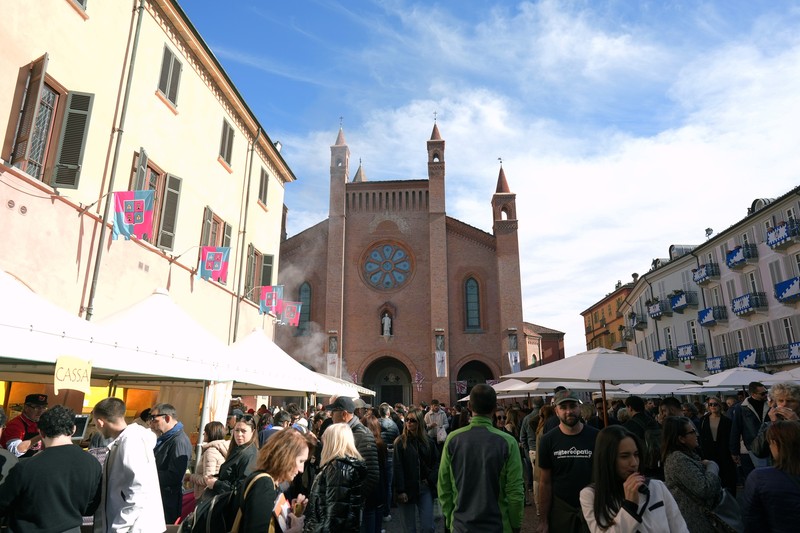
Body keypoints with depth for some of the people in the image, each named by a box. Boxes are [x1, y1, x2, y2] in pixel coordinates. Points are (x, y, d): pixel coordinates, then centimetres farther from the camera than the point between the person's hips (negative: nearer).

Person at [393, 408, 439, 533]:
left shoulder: (428, 442, 4)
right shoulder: (400, 442, -6)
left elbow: (437, 462, 9)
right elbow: (397, 467, -10)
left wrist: (431, 479, -4)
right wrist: (400, 491, -15)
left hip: (425, 488, 2)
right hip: (407, 489, -2)